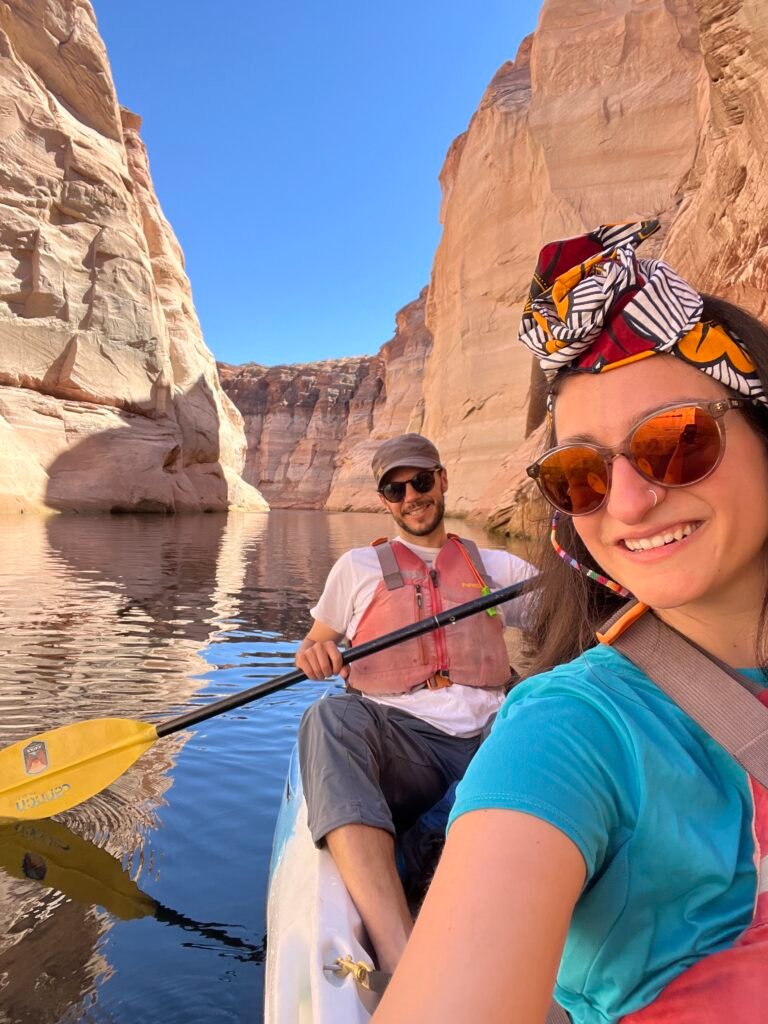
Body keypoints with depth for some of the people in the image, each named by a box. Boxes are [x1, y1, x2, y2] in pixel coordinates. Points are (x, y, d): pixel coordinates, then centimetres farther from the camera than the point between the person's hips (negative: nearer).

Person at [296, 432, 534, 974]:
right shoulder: (360, 566, 21)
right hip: (398, 739, -1)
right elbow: (314, 646, 21)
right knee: (331, 717, -34)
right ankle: (400, 957, -47)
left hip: (488, 736, 2)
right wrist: (314, 653, -2)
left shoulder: (498, 566, 23)